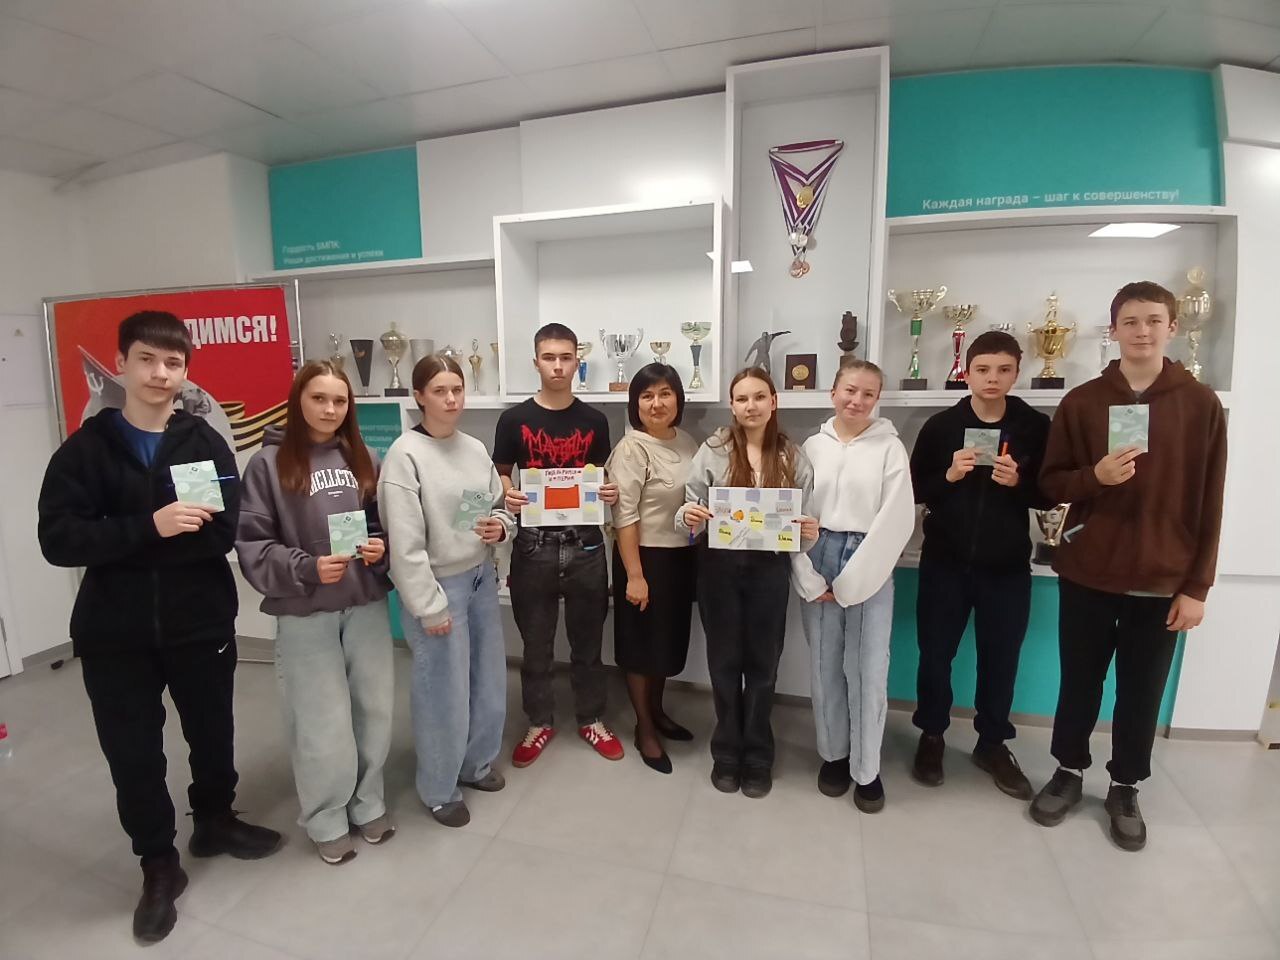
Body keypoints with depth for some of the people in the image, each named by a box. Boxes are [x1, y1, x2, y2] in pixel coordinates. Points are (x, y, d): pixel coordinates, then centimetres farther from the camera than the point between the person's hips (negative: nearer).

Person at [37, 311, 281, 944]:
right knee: (133, 753, 10)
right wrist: (148, 527, -25)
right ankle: (158, 864, 33)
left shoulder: (208, 445, -2)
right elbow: (58, 540, -13)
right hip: (114, 635, 0)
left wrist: (120, 547, -16)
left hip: (202, 625, 1)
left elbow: (221, 535, -14)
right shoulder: (84, 449, -2)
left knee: (213, 734, 16)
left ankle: (215, 823, 43)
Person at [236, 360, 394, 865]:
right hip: (305, 613, -3)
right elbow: (251, 544, -7)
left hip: (367, 605, 4)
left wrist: (382, 548, -7)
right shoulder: (269, 463, -5)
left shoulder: (365, 460, 5)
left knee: (375, 709, 12)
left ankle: (369, 804, 35)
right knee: (322, 722, 5)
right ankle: (326, 820, 30)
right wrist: (306, 568, -19)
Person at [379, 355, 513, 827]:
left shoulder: (475, 448, 4)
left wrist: (501, 526, -8)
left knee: (489, 680, 18)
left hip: (481, 578, 6)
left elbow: (500, 505, 15)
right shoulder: (405, 455, -14)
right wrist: (429, 606, -16)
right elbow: (405, 541, -17)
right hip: (439, 585, -6)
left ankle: (476, 763, 43)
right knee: (444, 690, 6)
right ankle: (439, 789, 31)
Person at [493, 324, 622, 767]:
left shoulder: (594, 420, 4)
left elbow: (602, 477, 11)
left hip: (585, 544, 1)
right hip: (535, 544, -1)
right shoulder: (514, 419, -1)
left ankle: (591, 719, 32)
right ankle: (540, 722, 31)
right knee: (536, 642, 12)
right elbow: (499, 476, 4)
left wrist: (612, 492, -11)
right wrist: (507, 495, -17)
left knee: (587, 639, 14)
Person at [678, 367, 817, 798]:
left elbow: (805, 517, 6)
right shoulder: (712, 450, -4)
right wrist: (689, 517, -25)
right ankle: (727, 751, 31)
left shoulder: (793, 456, 1)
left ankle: (758, 755, 31)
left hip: (769, 568, 1)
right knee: (725, 660, 11)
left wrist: (810, 532, -16)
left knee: (763, 661, 12)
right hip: (720, 566, -1)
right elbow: (691, 512, -3)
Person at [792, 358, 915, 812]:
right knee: (824, 665, 10)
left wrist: (851, 582, -11)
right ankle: (833, 753, 30)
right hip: (818, 564, 2)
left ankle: (866, 769, 21)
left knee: (868, 669, 2)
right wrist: (809, 578, -6)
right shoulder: (812, 446, 5)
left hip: (870, 566, -2)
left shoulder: (890, 448, -1)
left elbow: (897, 520, -9)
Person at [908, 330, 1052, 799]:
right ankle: (931, 735, 30)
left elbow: (1052, 494, 2)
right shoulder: (940, 425, -1)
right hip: (945, 561, 0)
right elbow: (915, 489, 1)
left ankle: (992, 743, 33)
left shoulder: (1036, 427, -1)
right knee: (936, 653, 9)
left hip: (1007, 566, 1)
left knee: (1001, 657, 11)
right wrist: (948, 475, -17)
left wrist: (1019, 483, -16)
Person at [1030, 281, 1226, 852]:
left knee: (1142, 692, 12)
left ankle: (1126, 788, 32)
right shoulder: (1082, 401, -1)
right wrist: (1096, 476, -20)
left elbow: (1209, 504, -1)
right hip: (1087, 574, 0)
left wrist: (1197, 586, -4)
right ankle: (1069, 771, 33)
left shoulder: (1202, 404, -1)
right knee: (1079, 682, 14)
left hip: (1163, 581, 0)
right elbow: (1050, 484, 1)